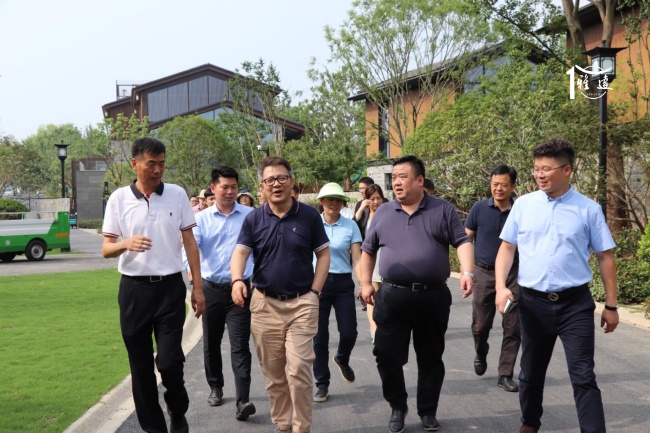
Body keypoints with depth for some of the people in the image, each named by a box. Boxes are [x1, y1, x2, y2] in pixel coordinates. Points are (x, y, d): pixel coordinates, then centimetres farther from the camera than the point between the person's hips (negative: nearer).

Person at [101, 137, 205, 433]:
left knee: (169, 361, -5)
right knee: (141, 365, 7)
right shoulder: (119, 199, 0)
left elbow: (189, 242, 7)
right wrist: (126, 243, -21)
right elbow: (106, 249, 2)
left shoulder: (177, 194, 1)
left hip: (170, 287, -1)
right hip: (134, 289, 1)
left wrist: (198, 286, 3)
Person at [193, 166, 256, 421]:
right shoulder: (202, 218, 3)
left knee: (240, 346, -8)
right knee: (211, 343, 15)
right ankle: (215, 388, 33)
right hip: (211, 290, 2)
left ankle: (242, 400, -10)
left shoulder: (250, 216, 1)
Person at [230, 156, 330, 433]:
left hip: (302, 302, -2)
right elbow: (240, 253, -7)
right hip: (265, 303, 2)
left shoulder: (309, 215, 0)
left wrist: (315, 291, -5)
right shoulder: (253, 218, 2)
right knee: (273, 372, 10)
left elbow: (323, 254, 4)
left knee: (298, 369, -8)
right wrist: (237, 280, -27)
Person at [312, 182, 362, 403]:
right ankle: (322, 384, 16)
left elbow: (357, 259, -2)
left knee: (349, 333, -1)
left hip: (343, 283, 1)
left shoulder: (350, 226, 1)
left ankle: (342, 359, 35)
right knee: (320, 336, 2)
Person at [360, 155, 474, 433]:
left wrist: (466, 272, -19)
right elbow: (368, 250, 15)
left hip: (433, 297, -1)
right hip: (392, 297, 1)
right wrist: (366, 283, 7)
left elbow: (462, 242, -3)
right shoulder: (383, 213, 8)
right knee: (387, 356, 0)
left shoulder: (443, 210, 2)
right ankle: (398, 407, 21)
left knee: (431, 358, 10)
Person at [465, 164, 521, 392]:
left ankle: (505, 375, 12)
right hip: (484, 273, 0)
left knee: (513, 328, 0)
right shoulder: (479, 208, -3)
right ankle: (481, 355, 40)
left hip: (512, 275, 0)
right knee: (480, 325, 9)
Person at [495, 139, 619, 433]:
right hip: (533, 302, 3)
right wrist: (501, 287, -7)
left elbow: (605, 257, 2)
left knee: (583, 377, -2)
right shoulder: (523, 205, 2)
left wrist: (611, 305, 2)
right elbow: (507, 248, 7)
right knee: (531, 373, 17)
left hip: (575, 303, -2)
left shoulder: (588, 209, -3)